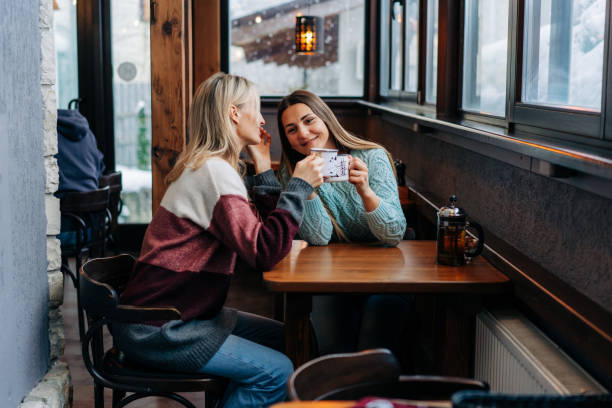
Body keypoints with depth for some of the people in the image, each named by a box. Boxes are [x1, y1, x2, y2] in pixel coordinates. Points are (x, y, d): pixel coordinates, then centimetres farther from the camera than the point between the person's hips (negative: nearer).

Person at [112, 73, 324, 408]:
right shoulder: (214, 172, -19)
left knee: (285, 339, 12)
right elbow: (264, 253, -26)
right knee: (277, 373, -13)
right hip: (154, 330, -10)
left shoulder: (212, 166, 13)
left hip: (182, 312, 10)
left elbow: (268, 228, 11)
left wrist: (263, 165, 10)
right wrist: (299, 185, -19)